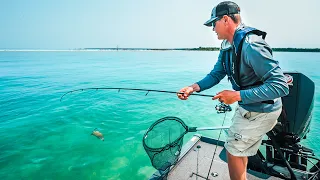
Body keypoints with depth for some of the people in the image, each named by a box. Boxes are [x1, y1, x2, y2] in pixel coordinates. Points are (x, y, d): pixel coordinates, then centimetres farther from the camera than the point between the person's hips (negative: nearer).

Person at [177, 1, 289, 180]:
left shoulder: (251, 46, -29)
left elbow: (281, 86, -30)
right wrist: (193, 87, -14)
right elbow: (215, 75, 1)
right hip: (246, 107, 9)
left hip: (260, 111, -9)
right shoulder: (227, 46, 0)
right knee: (239, 146, 25)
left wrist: (237, 96, -32)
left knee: (234, 150, 3)